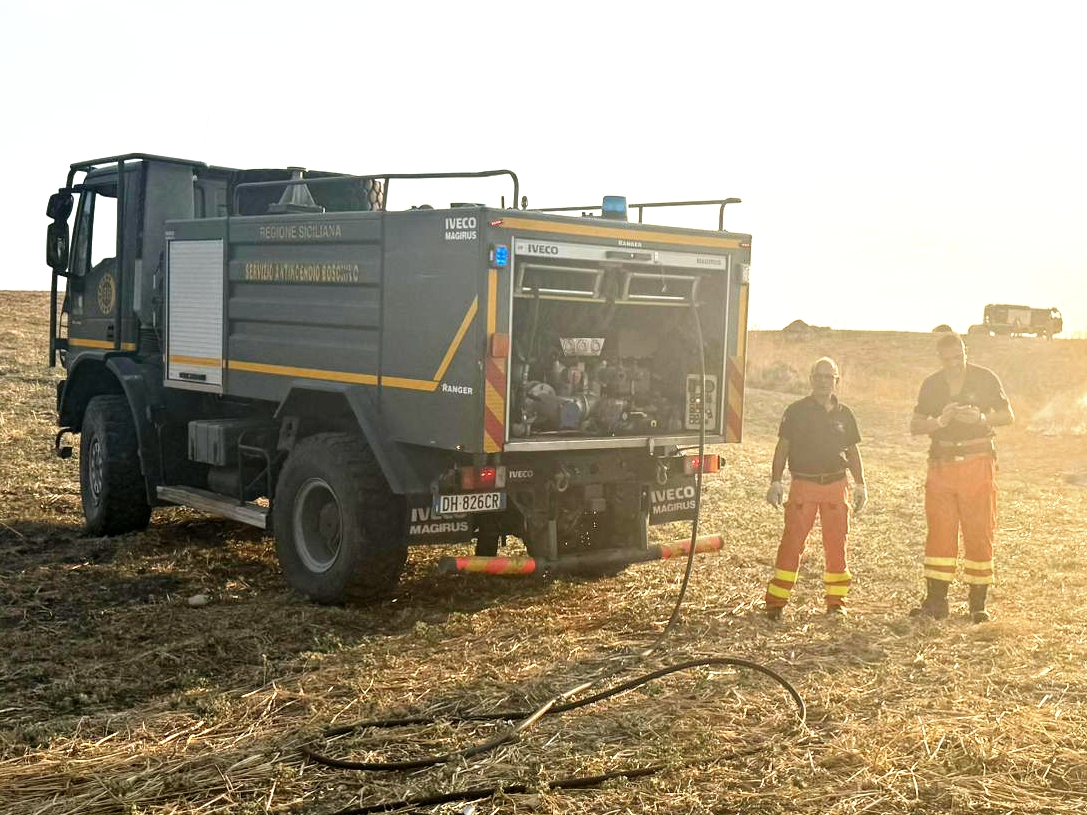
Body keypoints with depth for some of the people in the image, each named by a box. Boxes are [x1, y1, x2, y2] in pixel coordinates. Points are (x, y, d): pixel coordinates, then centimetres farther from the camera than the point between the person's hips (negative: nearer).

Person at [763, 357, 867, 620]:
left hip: (836, 486, 3)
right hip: (803, 484, -3)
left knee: (836, 545, 6)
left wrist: (861, 485, 13)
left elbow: (852, 452, 18)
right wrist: (776, 482, -5)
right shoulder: (797, 411, 2)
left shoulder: (844, 414, 11)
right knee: (792, 543, -6)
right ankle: (776, 602, -2)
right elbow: (783, 447, 1)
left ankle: (836, 600, 17)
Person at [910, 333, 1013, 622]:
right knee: (939, 531, 1)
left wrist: (981, 418, -16)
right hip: (941, 465, 3)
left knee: (979, 532, -1)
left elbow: (1008, 416, 3)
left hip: (977, 464, -2)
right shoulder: (931, 385, 8)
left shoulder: (985, 379, 0)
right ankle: (935, 601, 5)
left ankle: (978, 603, 6)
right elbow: (914, 426, 6)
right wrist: (940, 421, -14)